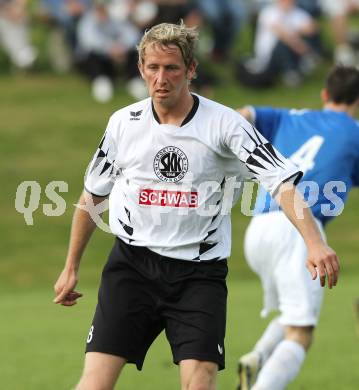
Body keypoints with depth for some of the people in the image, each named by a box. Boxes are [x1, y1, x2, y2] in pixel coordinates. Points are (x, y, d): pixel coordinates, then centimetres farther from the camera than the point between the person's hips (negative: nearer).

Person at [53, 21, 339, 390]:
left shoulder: (224, 123, -6)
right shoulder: (124, 123, 4)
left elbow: (282, 182, -15)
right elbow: (92, 195, 18)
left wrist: (314, 243, -30)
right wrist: (71, 267, 23)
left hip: (199, 273, -2)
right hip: (132, 263, 2)